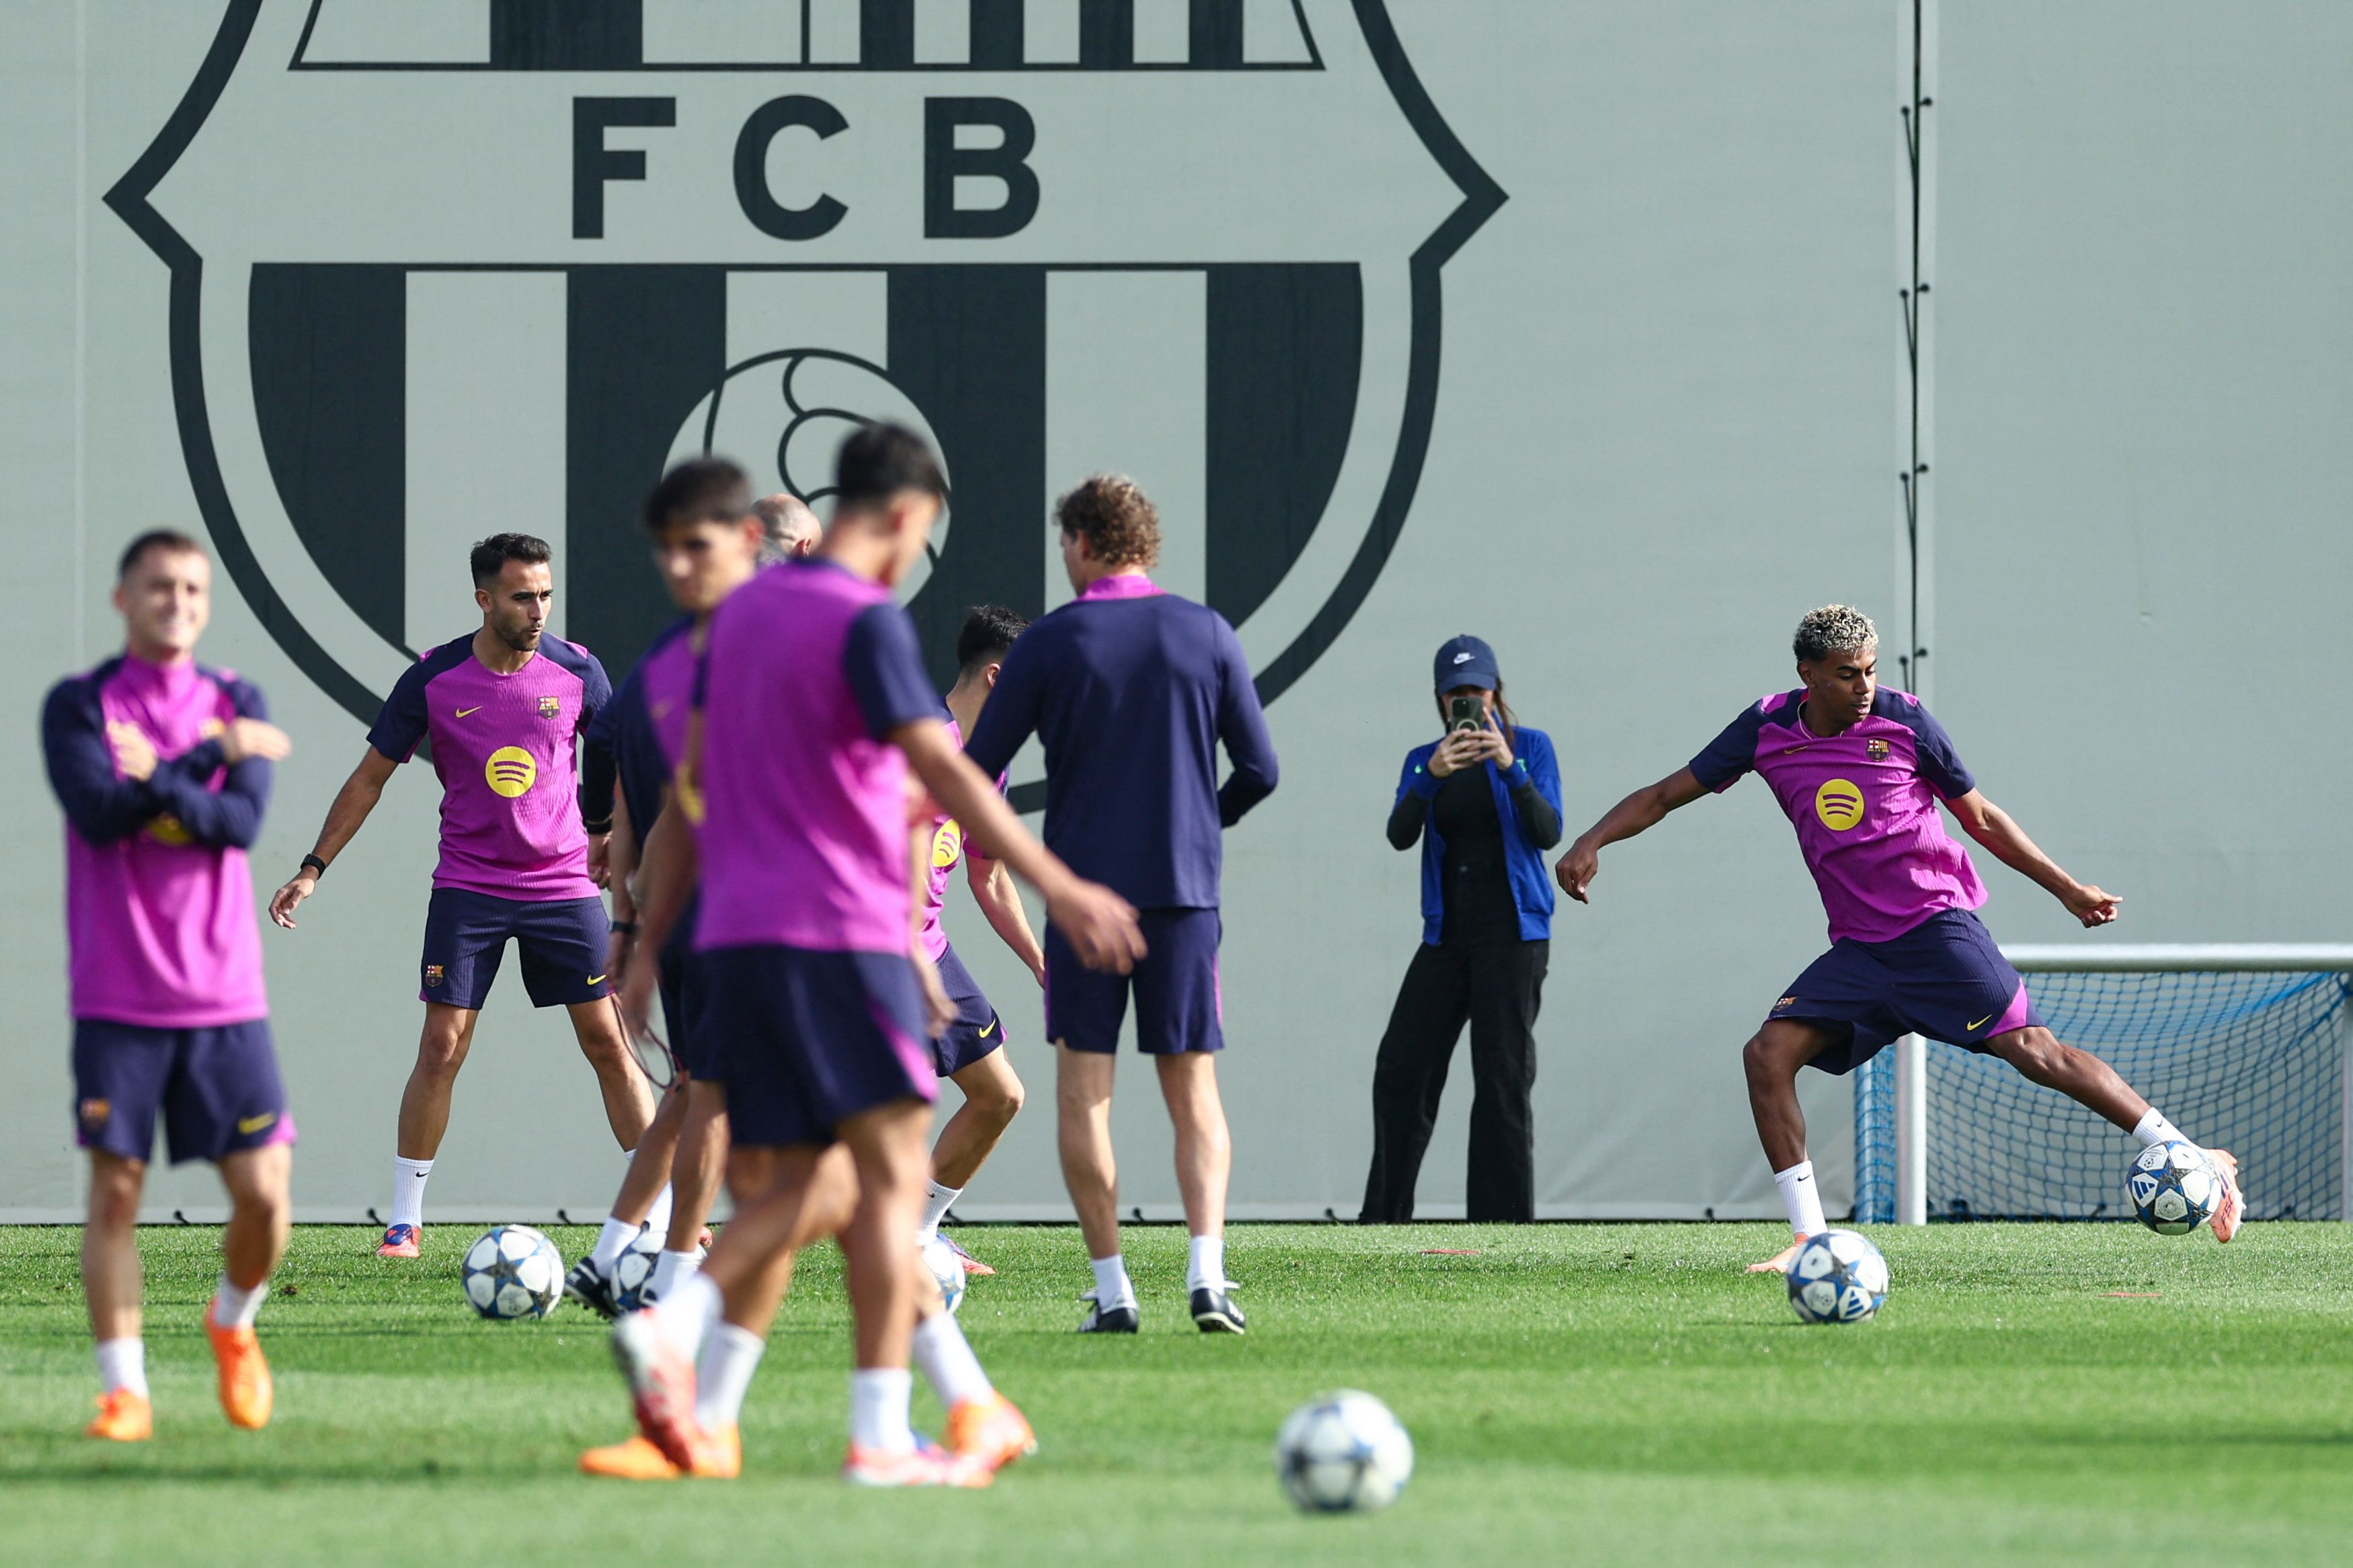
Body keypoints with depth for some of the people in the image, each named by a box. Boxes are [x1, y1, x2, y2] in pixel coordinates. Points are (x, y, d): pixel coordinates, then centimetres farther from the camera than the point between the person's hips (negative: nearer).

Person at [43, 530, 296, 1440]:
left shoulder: (235, 703, 8)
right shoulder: (79, 705, 1)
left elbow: (245, 821, -6)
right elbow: (99, 814, -15)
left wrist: (158, 779, -18)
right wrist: (213, 756, -12)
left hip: (225, 996, 2)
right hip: (117, 997, -2)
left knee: (265, 1194, -4)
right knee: (116, 1188, -5)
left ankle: (233, 1323, 25)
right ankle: (124, 1390, 2)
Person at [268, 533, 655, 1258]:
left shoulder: (575, 672, -4)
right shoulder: (433, 681, -6)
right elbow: (370, 778, 4)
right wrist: (313, 870, 1)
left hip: (562, 884, 1)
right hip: (467, 887, -1)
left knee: (609, 1043, 0)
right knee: (441, 1047, -5)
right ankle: (405, 1218, 6)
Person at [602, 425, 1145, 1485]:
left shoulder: (742, 614, 16)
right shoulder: (867, 623, -9)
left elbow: (693, 795, 20)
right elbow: (945, 775, -17)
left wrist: (649, 947, 23)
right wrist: (1059, 890, -18)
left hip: (734, 943, 8)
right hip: (839, 937, -8)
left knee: (786, 1185, 11)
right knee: (890, 1175, -4)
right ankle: (880, 1438, -9)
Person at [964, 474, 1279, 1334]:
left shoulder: (1048, 643, -2)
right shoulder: (1207, 635, 3)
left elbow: (978, 771, -1)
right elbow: (1258, 769, 5)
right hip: (1185, 889, 2)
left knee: (1083, 1092, 5)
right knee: (1193, 1093, 5)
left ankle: (1112, 1289, -1)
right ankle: (1207, 1273, -13)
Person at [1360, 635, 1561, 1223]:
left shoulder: (1530, 747, 0)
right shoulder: (1423, 760, 10)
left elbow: (1547, 833, -11)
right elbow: (1400, 835, -6)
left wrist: (1509, 766, -24)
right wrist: (1432, 774, -22)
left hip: (1512, 931, -4)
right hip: (1447, 933, 4)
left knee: (1501, 1080, -9)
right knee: (1401, 1069, 0)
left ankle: (1502, 1222, -8)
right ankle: (1384, 1216, 8)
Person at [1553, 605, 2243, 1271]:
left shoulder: (1902, 721, -6)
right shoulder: (1767, 729, 1)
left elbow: (1981, 818, 6)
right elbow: (1668, 794, 9)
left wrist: (2067, 889, 5)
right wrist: (1590, 842, -7)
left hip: (1938, 927, -4)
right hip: (1858, 949, 4)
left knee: (2033, 1051, -15)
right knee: (1768, 1055, -11)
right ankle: (1811, 1240, -5)